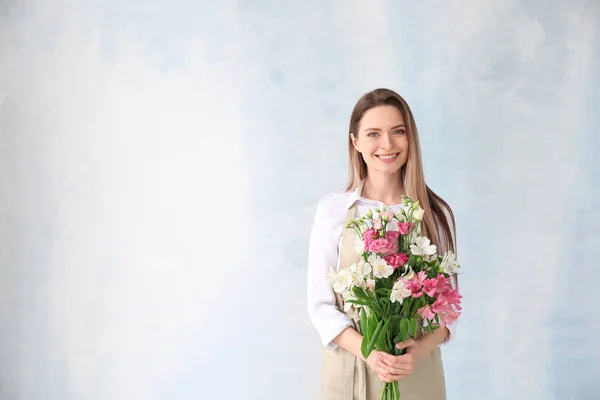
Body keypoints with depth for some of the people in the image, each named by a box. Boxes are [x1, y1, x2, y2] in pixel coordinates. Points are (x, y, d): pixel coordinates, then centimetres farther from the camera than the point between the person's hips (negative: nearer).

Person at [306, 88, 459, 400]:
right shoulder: (333, 210, -5)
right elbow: (320, 304, -4)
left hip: (417, 373, 1)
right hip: (349, 370, -1)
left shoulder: (436, 212, -1)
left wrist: (422, 348, -15)